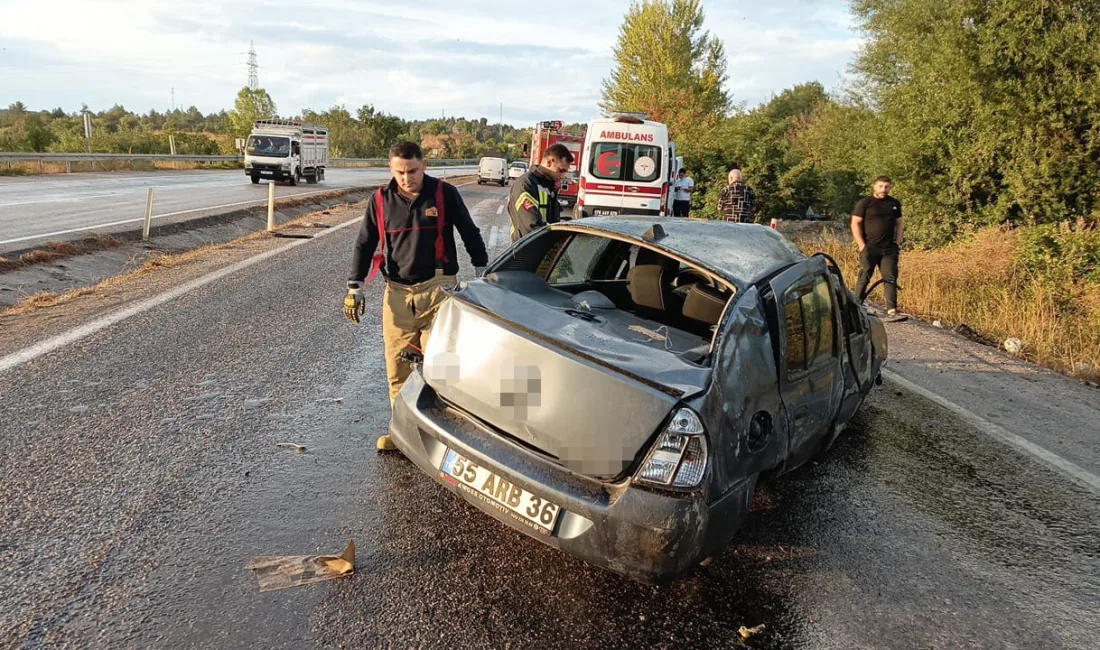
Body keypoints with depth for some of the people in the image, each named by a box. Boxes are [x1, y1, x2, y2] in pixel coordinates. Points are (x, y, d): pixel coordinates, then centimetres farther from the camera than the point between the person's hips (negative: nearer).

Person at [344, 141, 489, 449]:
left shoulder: (445, 194, -3)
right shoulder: (380, 199, 4)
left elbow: (470, 233, 6)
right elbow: (365, 244, 11)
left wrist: (483, 273, 7)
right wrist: (355, 287, 7)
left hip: (438, 289, -3)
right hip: (397, 293, 3)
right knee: (397, 364, 5)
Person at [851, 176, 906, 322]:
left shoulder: (895, 204, 13)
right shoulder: (865, 203, -1)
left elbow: (900, 223, 19)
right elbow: (855, 224, -4)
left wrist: (898, 242, 7)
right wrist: (862, 245, -10)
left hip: (889, 249, 4)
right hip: (869, 248, -4)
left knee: (891, 279, -3)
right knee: (864, 279, 1)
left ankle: (892, 312, -6)